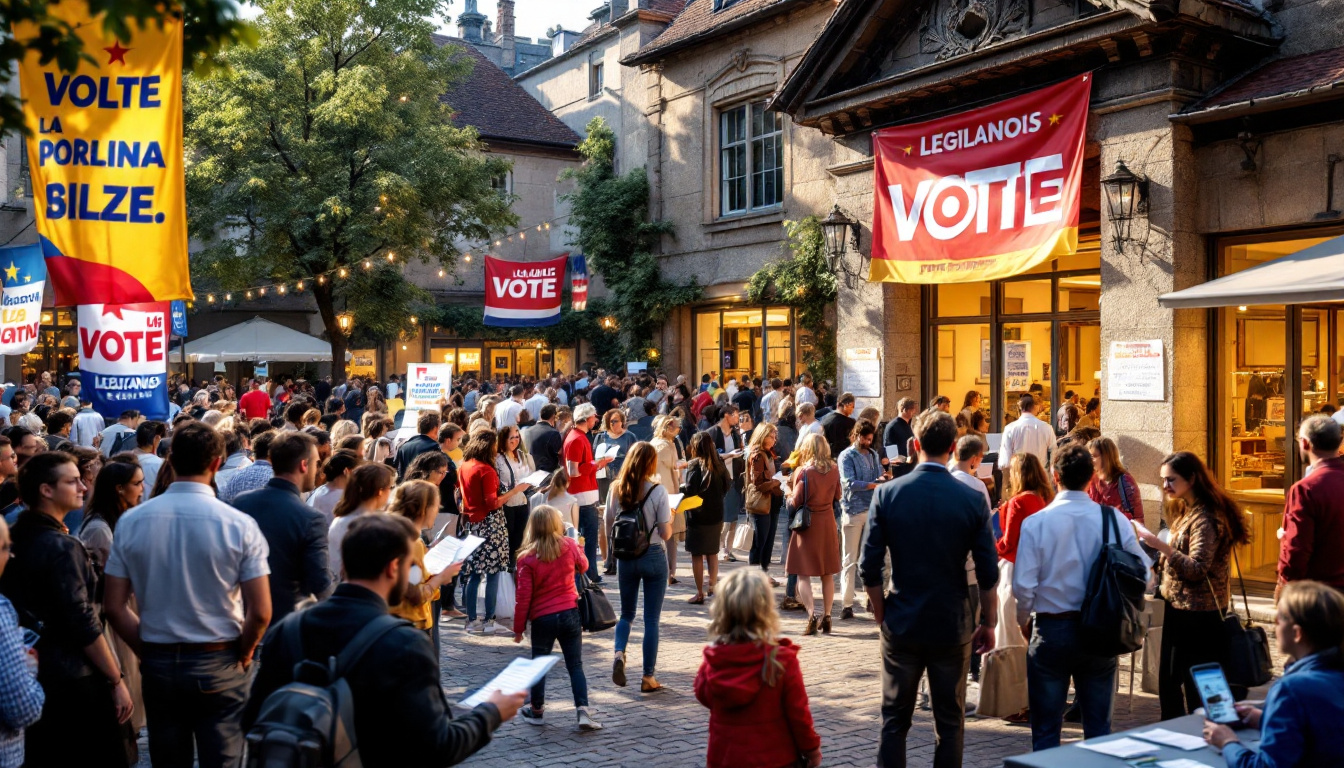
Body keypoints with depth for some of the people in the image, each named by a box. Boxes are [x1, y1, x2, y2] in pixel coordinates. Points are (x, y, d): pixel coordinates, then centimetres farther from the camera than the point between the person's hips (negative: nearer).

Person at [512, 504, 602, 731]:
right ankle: (583, 711, -3)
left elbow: (524, 596, -10)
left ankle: (537, 710, 28)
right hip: (570, 614, 2)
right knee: (575, 666, 8)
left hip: (542, 618, -2)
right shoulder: (569, 546, -5)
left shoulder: (527, 557, -11)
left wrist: (519, 627, -1)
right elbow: (583, 566, 16)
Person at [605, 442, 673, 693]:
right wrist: (670, 516, 8)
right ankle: (648, 678, 11)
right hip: (653, 557, -3)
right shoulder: (657, 491, -14)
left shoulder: (616, 489, -3)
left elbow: (609, 527, 4)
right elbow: (666, 533, -11)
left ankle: (619, 653, -6)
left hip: (625, 557, 3)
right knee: (651, 620, 6)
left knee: (626, 614, 20)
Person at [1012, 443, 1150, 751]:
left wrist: (1024, 621, 5)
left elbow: (1023, 585, -13)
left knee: (1046, 729, 9)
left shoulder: (1036, 522, -12)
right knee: (1099, 726, 15)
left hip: (1051, 630, -2)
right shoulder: (1115, 519, -7)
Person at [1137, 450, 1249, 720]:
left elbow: (1197, 568, -25)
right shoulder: (1186, 511, 13)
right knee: (1168, 681, 13)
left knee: (1196, 687, 0)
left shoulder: (1205, 517, -17)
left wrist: (1162, 546, -32)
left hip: (1198, 613, -10)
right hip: (1178, 606, 10)